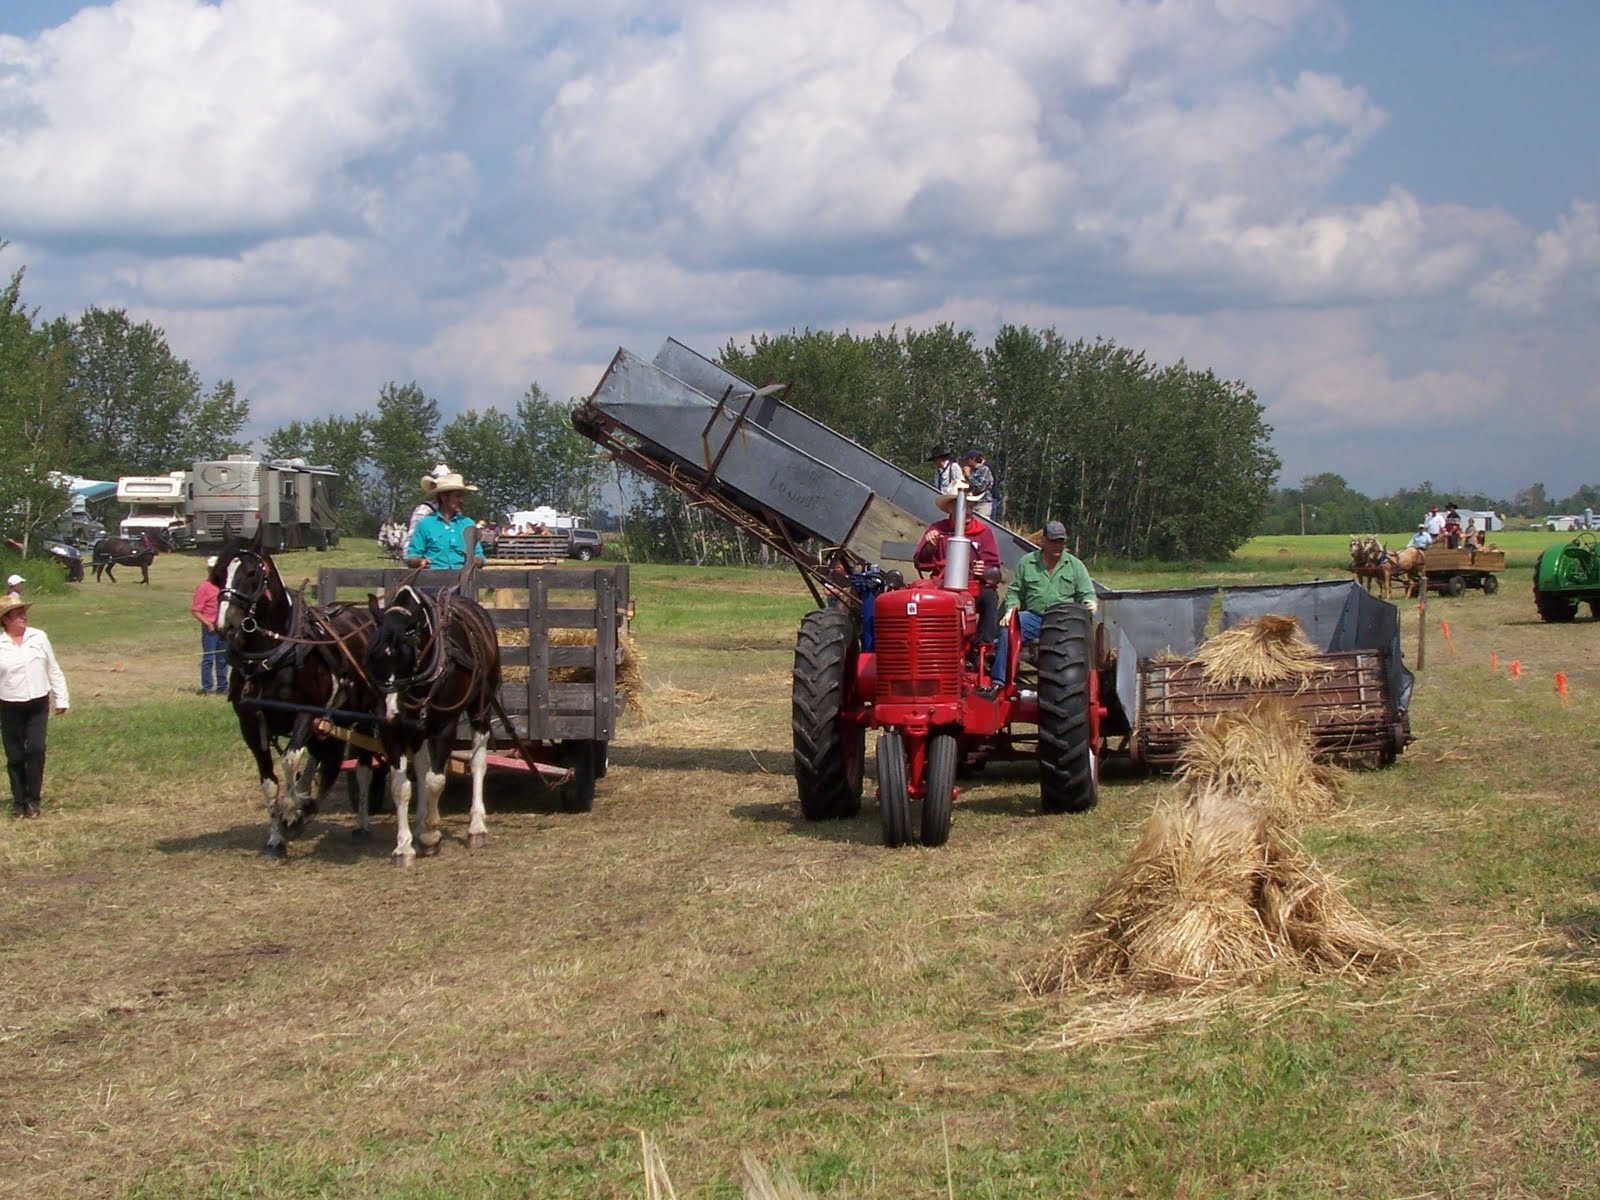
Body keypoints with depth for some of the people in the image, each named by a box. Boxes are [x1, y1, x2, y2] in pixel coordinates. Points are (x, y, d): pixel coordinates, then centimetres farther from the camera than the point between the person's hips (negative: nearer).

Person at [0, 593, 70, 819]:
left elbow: (54, 670, 8)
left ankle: (32, 799, 0)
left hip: (38, 705, 1)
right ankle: (18, 800, 18)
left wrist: (61, 699, 8)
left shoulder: (39, 638, 2)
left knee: (36, 749, -10)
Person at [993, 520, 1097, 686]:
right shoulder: (1026, 562, 12)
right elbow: (1015, 592, 14)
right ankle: (999, 681, -24)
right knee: (1007, 629, -27)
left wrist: (1090, 603, -14)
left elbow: (1087, 593, 11)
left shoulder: (1075, 565, 13)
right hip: (1033, 616, 1)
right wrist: (1011, 610, -6)